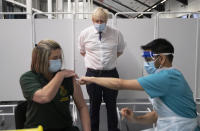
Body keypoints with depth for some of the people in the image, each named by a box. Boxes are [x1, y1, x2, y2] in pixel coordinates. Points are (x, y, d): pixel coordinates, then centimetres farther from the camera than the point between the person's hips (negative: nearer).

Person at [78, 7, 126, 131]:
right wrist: (94, 59, 11)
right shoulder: (85, 34, -1)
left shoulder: (116, 34, -2)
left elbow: (120, 51, 14)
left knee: (111, 104, 11)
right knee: (94, 104, 13)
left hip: (111, 73, 0)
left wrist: (109, 59, 8)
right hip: (92, 73, 0)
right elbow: (82, 52, 15)